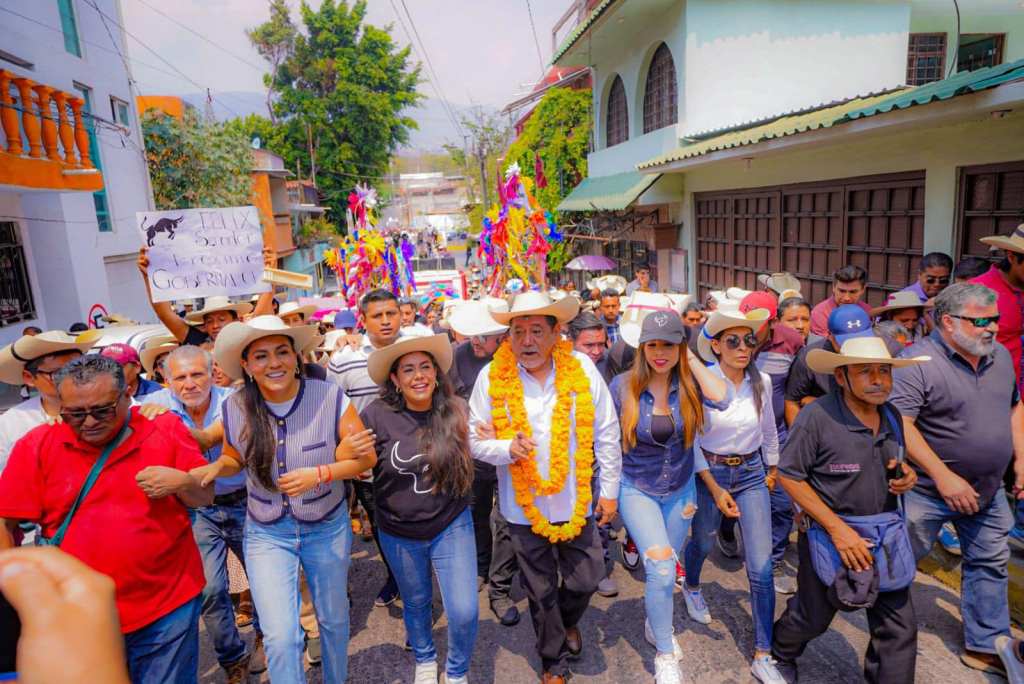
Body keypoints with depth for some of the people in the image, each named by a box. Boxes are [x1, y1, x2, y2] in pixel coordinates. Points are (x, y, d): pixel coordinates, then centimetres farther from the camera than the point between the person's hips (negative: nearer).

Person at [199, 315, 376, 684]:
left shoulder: (331, 397, -21)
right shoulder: (234, 409, -13)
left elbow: (366, 456, -13)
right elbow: (234, 459, 8)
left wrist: (319, 474, -27)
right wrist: (215, 467, -14)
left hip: (327, 527, 0)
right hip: (266, 533, 1)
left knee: (333, 618, 21)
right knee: (280, 637, -8)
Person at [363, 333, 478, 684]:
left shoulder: (457, 410, -14)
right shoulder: (377, 415, -19)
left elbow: (472, 455, 4)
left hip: (451, 525, 0)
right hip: (398, 532, 1)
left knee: (464, 611, 1)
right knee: (415, 604, 23)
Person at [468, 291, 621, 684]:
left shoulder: (581, 368, -11)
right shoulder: (492, 376, -13)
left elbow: (606, 433, -2)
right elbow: (475, 441, -5)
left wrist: (610, 490, 2)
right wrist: (507, 449, -25)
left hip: (576, 502, 1)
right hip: (525, 507, 0)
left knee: (587, 578, 14)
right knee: (541, 591, 16)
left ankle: (568, 621, 50)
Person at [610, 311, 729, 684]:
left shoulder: (688, 382, -11)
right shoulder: (623, 385, -15)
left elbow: (722, 396, -33)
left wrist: (692, 360, -22)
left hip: (681, 491, 3)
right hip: (637, 490, -2)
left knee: (664, 570, 19)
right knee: (661, 568, -15)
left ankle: (655, 623, 49)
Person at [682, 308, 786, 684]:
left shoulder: (762, 381, -8)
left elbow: (769, 431, 9)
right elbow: (691, 440, -12)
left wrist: (773, 469, 20)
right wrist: (715, 489, -13)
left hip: (752, 473, 2)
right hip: (709, 472, -2)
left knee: (762, 568, -2)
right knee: (703, 543, 22)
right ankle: (691, 588, 57)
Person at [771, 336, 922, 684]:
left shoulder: (892, 415, 0)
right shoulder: (817, 416, -23)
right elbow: (788, 476, -19)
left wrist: (905, 474, -7)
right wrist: (837, 528, -21)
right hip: (829, 532, -5)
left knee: (899, 627, 9)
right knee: (813, 616, 16)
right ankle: (781, 655, 48)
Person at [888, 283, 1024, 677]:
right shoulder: (919, 362, -21)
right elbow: (899, 423, -26)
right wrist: (942, 475, -27)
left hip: (986, 490, 8)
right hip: (928, 492, -7)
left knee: (990, 565, 17)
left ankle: (986, 646, 34)